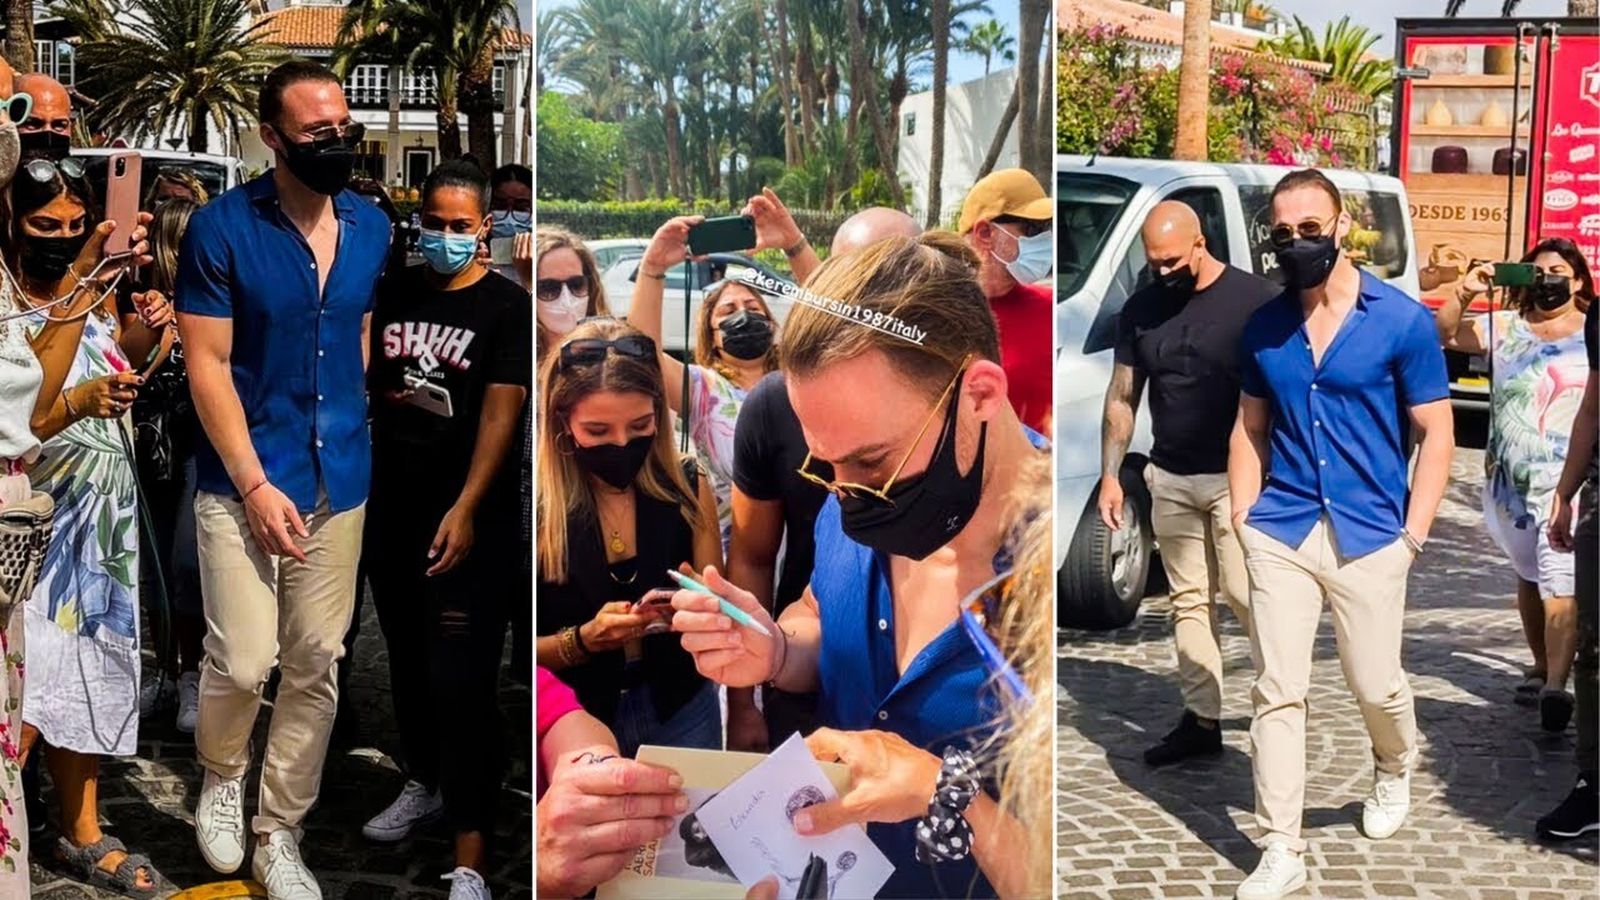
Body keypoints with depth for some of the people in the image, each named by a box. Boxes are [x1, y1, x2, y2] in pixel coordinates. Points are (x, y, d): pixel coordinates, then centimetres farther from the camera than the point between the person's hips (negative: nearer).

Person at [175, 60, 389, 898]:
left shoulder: (371, 228, 3)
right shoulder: (220, 227, -11)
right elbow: (207, 365, -12)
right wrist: (254, 484, -17)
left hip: (341, 482, 4)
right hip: (245, 482, -4)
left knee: (316, 667, 8)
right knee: (244, 662, -6)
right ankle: (221, 774, 27)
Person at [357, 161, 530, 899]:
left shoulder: (507, 307, -7)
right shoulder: (393, 295, 9)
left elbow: (501, 411, -14)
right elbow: (368, 389, 14)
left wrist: (465, 510, -23)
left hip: (465, 521, -5)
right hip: (392, 512, 6)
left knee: (462, 679, -8)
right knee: (408, 661, 18)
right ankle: (423, 781, 40)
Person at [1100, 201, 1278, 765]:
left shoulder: (1254, 300, -9)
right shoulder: (1140, 310, 7)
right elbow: (1122, 396, 12)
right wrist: (1110, 474, 7)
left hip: (1236, 478, -5)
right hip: (1170, 479, 5)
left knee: (1244, 594, -8)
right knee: (1188, 601, 9)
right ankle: (1201, 721, 15)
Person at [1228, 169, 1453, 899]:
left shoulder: (1403, 321, -6)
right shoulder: (1263, 327, 4)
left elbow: (1436, 434, -3)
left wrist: (1412, 534, -8)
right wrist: (1243, 519, 3)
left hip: (1370, 537, -2)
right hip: (1279, 534, 2)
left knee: (1376, 685, 9)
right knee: (1277, 692, 0)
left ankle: (1395, 772, 43)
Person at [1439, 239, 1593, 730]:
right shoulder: (1505, 327, 8)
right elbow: (1445, 334, 0)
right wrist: (1465, 293, -17)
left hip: (1567, 481, -4)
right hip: (1509, 478, 4)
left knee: (1561, 585, -16)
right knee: (1529, 576, 18)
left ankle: (1556, 686, -24)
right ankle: (1541, 668, 32)